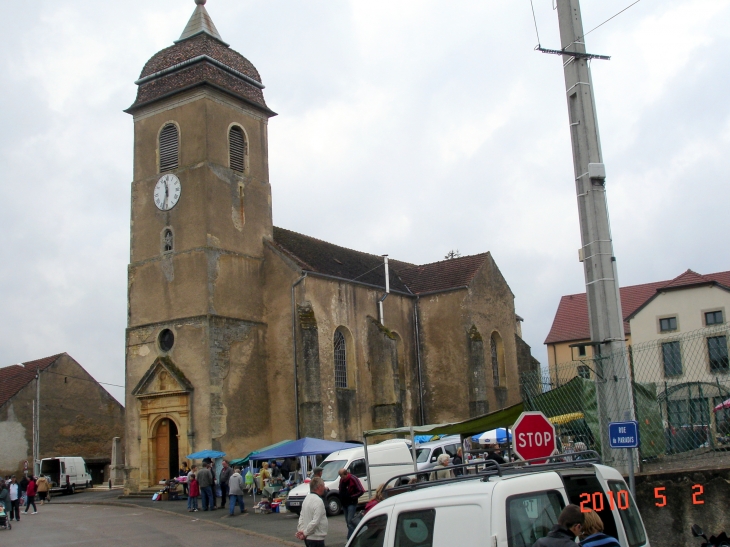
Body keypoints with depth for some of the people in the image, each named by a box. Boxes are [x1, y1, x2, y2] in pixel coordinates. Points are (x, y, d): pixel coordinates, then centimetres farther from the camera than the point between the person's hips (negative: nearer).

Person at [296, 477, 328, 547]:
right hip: (316, 538, -10)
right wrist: (305, 533, -16)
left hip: (308, 538, 10)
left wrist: (300, 530, 4)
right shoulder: (318, 501, -20)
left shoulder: (307, 498, 11)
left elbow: (301, 517, 13)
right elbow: (315, 522, -25)